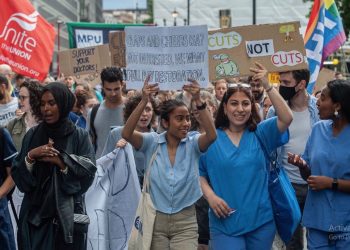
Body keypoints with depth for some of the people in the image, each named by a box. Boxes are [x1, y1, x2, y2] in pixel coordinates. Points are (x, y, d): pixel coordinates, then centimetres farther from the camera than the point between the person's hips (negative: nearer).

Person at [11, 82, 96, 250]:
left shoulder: (80, 136, -2)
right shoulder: (32, 135, 4)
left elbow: (88, 174, -10)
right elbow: (17, 176, 1)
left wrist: (60, 160, -17)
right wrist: (30, 156, -15)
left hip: (68, 215, -1)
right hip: (35, 215, 2)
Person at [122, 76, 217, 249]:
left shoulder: (193, 143, -4)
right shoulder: (152, 142, -3)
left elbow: (212, 135, -23)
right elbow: (126, 134, -19)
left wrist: (198, 101, -32)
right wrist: (144, 101, -29)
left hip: (185, 222, 0)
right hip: (156, 221, 1)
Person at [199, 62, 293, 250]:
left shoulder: (260, 133, 2)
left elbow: (286, 118, -13)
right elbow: (199, 173, 6)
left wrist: (267, 86, -19)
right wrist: (210, 196, -11)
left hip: (261, 220, 2)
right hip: (225, 222, -2)